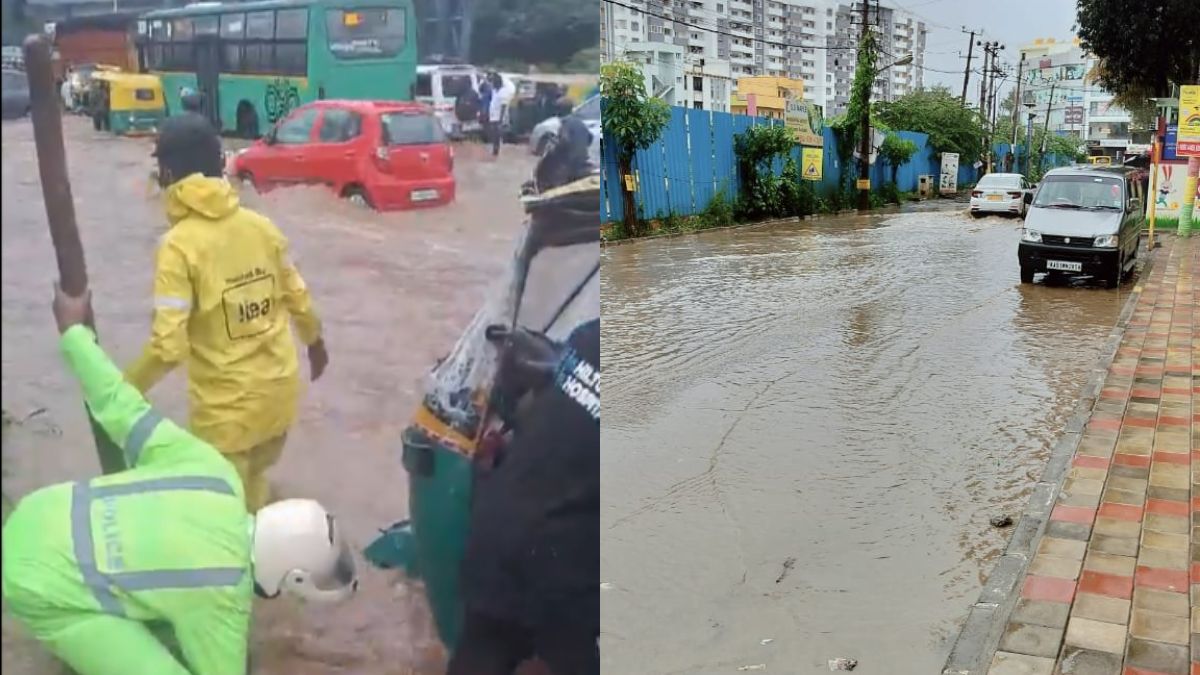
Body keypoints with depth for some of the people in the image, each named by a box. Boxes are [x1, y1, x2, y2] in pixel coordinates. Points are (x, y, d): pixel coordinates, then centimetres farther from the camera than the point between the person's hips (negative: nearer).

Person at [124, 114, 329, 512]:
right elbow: (297, 297, 8)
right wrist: (315, 341, 27)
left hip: (226, 406, -6)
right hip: (279, 390, 6)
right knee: (254, 490, 27)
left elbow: (169, 346, -22)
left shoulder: (179, 245, -19)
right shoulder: (261, 226, -3)